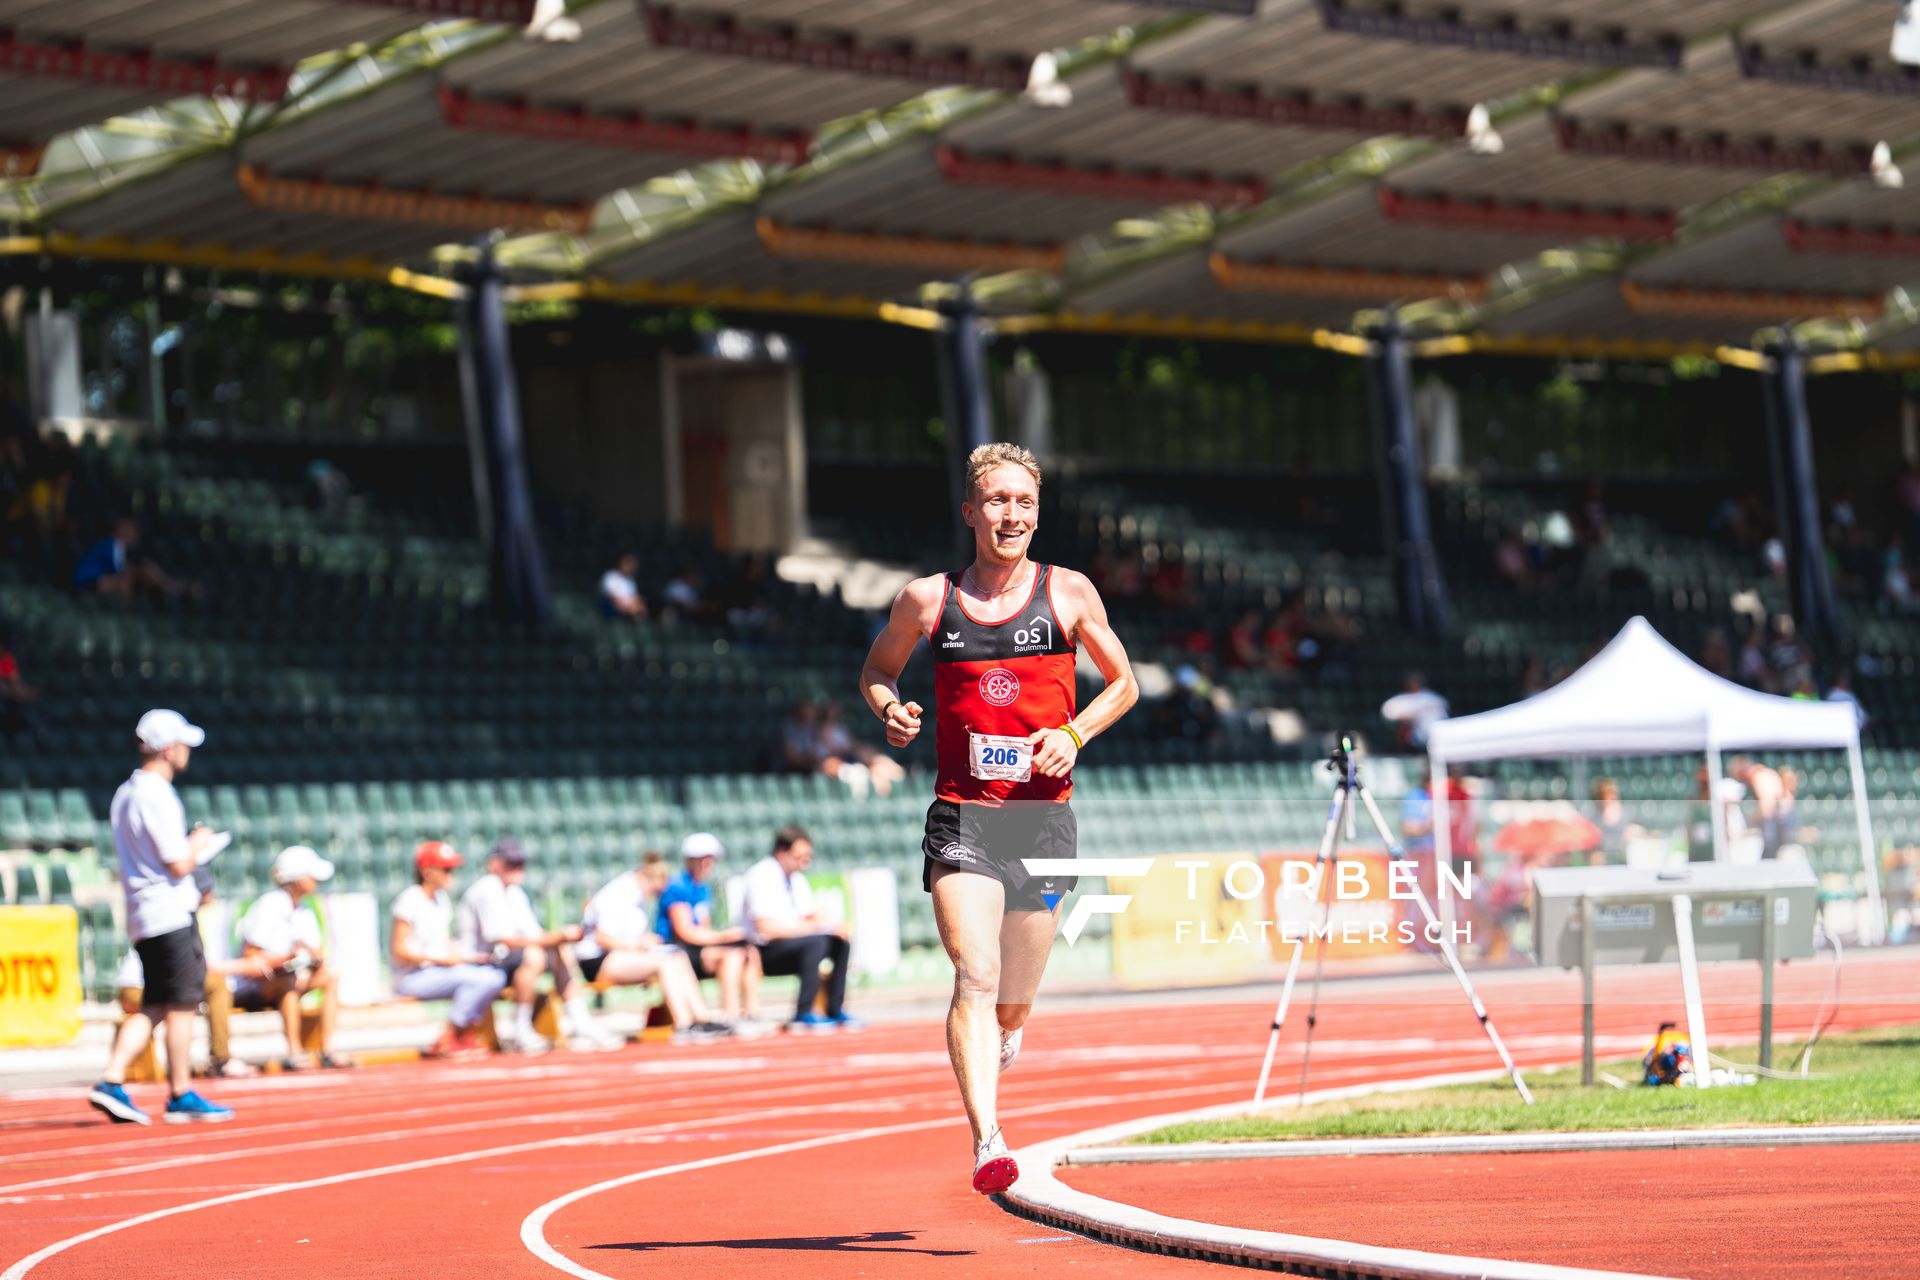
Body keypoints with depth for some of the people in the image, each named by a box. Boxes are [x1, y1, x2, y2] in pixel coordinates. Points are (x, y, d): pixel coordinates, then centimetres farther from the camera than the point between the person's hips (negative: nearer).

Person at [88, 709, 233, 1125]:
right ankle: (181, 1096, 3)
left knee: (153, 1007, 10)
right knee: (182, 1006, -2)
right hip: (170, 915, -9)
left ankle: (111, 1080, -2)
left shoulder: (124, 794, 14)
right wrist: (198, 843, 1)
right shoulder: (159, 798, -15)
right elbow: (179, 865, -17)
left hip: (141, 917, 9)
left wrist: (189, 849, 18)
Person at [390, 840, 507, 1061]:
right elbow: (400, 950, -16)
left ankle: (468, 1037, -8)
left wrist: (466, 956, 0)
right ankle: (446, 1042, -18)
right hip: (413, 976, -8)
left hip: (440, 969, 8)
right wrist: (441, 959, -20)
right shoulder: (410, 900, -11)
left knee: (495, 976, -12)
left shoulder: (442, 898, 16)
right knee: (479, 978, -26)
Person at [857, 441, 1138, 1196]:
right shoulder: (927, 600, 3)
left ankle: (997, 1040, 47)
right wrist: (888, 708, -4)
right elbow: (877, 670, 19)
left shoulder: (1068, 593, 3)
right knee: (974, 978, -20)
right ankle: (987, 1144, -28)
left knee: (1013, 1006, 9)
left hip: (1043, 818, 1)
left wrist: (1073, 735, -5)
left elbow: (1123, 684, 13)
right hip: (962, 817, -1)